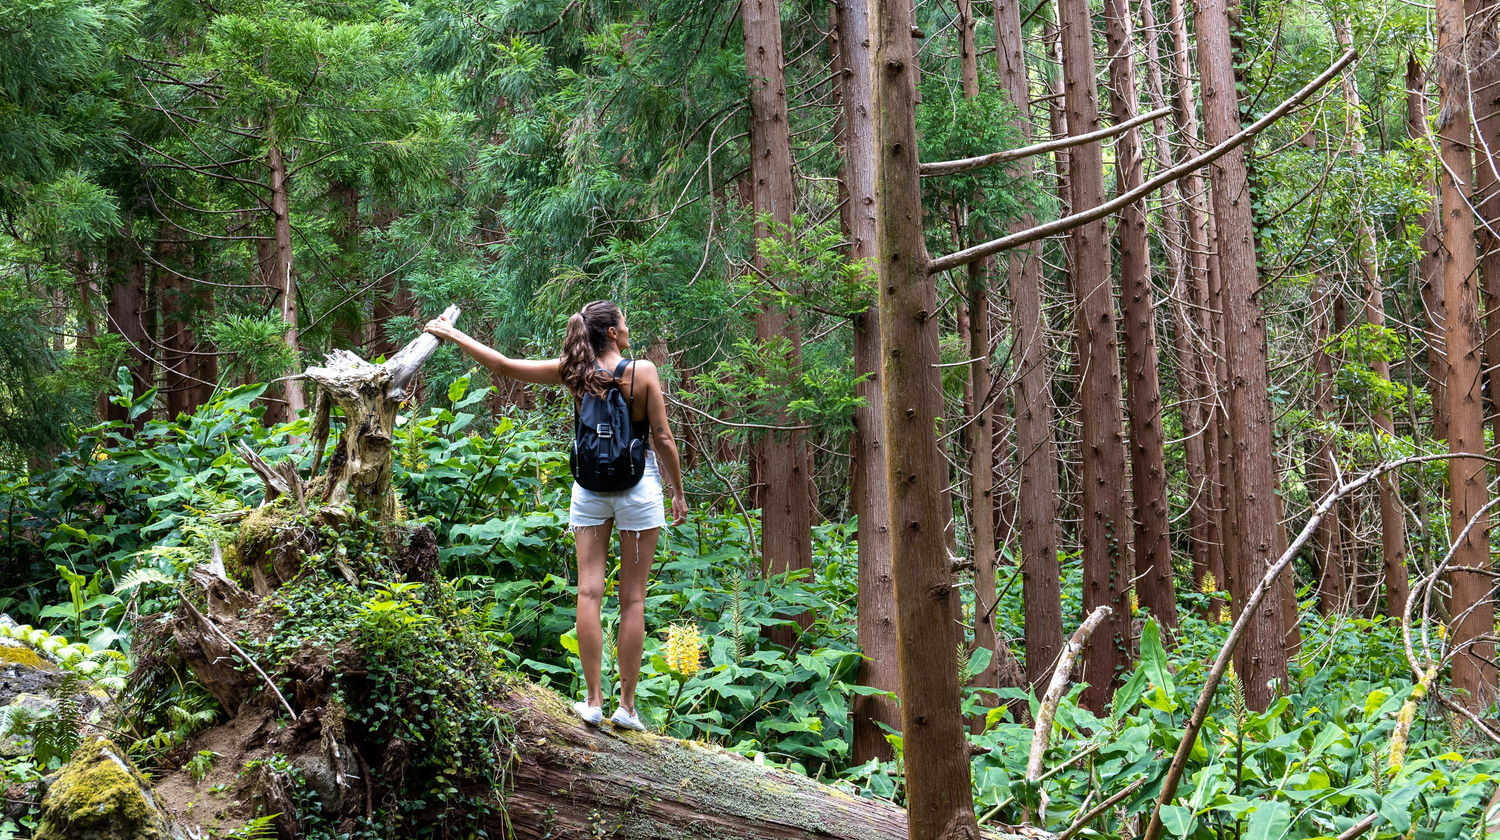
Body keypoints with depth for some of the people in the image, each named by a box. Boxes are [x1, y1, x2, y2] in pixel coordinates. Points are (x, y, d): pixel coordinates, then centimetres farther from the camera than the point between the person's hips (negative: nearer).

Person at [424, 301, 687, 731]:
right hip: (639, 484, -2)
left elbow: (504, 365, 3)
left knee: (589, 591, 3)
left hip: (589, 484, 3)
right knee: (632, 599, 2)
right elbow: (663, 438, -7)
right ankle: (626, 705, 3)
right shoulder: (642, 371, -8)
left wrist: (452, 334, 14)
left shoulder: (576, 372, 0)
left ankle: (593, 701, 1)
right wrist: (677, 492, 4)